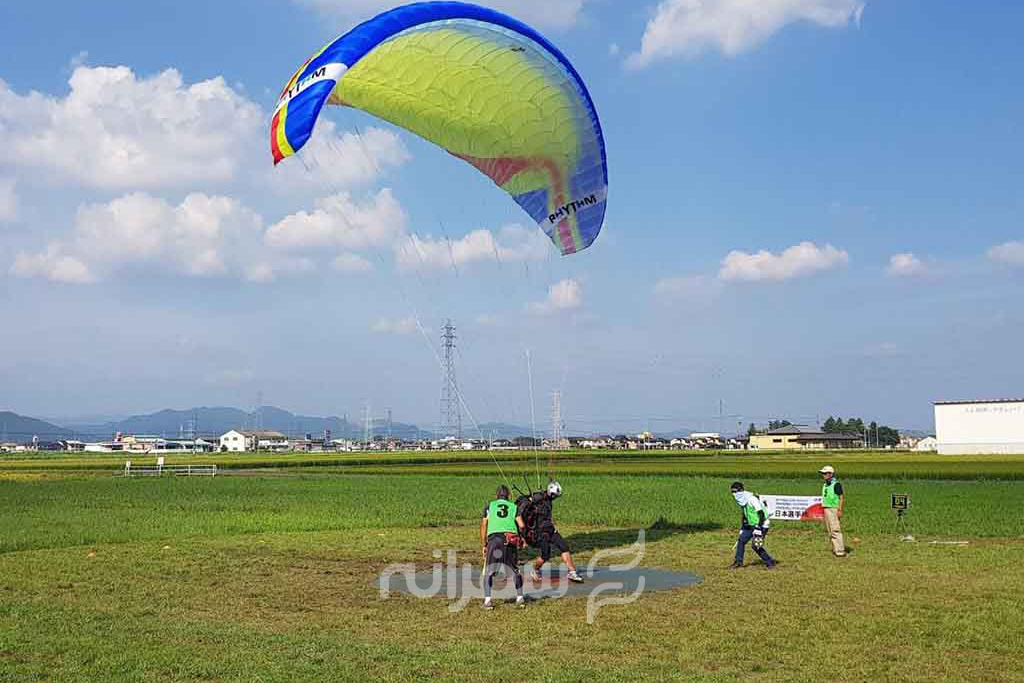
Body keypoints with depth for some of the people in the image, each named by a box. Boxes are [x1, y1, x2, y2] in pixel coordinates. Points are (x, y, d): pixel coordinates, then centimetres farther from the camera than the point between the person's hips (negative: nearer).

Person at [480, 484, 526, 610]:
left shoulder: (489, 506, 19)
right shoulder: (514, 507, 18)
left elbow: (483, 526, 12)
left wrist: (484, 545, 17)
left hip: (494, 538, -1)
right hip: (511, 538, 1)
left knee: (489, 571, 6)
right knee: (515, 570, 17)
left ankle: (487, 600, -3)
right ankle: (520, 598, 16)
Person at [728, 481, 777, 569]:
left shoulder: (751, 499, -23)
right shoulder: (741, 500, 6)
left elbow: (761, 513, -25)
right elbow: (743, 515, 17)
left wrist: (758, 528, -29)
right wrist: (742, 529, 17)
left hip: (761, 525, -9)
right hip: (750, 525, 9)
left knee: (755, 545, -14)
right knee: (741, 540, 7)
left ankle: (770, 562, 0)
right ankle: (738, 561, 20)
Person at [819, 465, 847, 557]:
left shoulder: (836, 484, -11)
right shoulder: (825, 485, 15)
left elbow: (842, 497, -14)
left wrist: (840, 510, -19)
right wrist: (822, 508, 16)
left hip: (833, 509, -9)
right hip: (826, 509, 9)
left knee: (835, 530, -14)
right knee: (830, 531, 10)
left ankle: (840, 550, -14)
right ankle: (835, 549, 15)